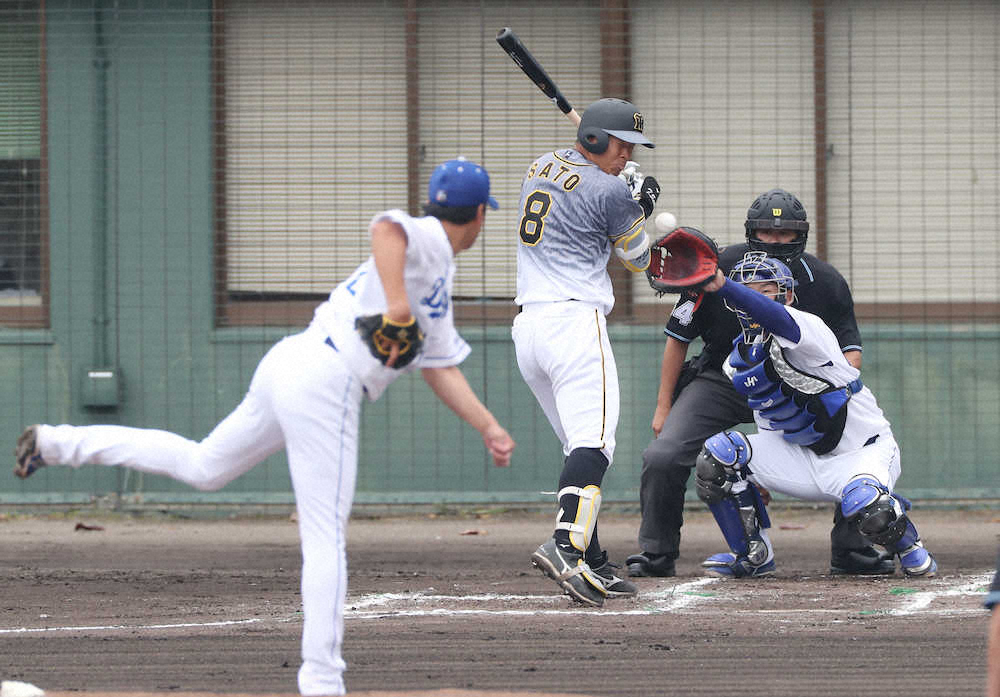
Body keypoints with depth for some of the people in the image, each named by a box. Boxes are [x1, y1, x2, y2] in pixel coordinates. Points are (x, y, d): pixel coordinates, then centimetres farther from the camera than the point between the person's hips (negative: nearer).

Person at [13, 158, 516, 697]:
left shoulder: (439, 287, 24)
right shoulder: (427, 239, -5)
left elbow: (441, 368, 26)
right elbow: (384, 228, -27)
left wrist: (488, 427, 20)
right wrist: (397, 308, -34)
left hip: (287, 368, 10)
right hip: (323, 384, -10)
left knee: (202, 466, 23)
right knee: (325, 540, -8)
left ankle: (54, 443, 23)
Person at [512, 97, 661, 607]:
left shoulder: (541, 167, 17)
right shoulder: (610, 191, -6)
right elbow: (637, 259, 7)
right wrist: (642, 209, 24)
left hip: (526, 328, 9)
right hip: (575, 319, -9)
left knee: (581, 445, 12)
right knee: (593, 442, -18)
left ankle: (593, 565, 6)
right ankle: (566, 545, -39)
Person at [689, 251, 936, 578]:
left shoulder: (808, 327, -22)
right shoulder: (738, 362, 3)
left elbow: (779, 319, -46)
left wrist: (722, 285, -62)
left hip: (863, 451, -7)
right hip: (803, 458, 7)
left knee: (866, 507, -38)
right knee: (716, 456, -11)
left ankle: (910, 549, -2)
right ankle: (752, 556, 5)